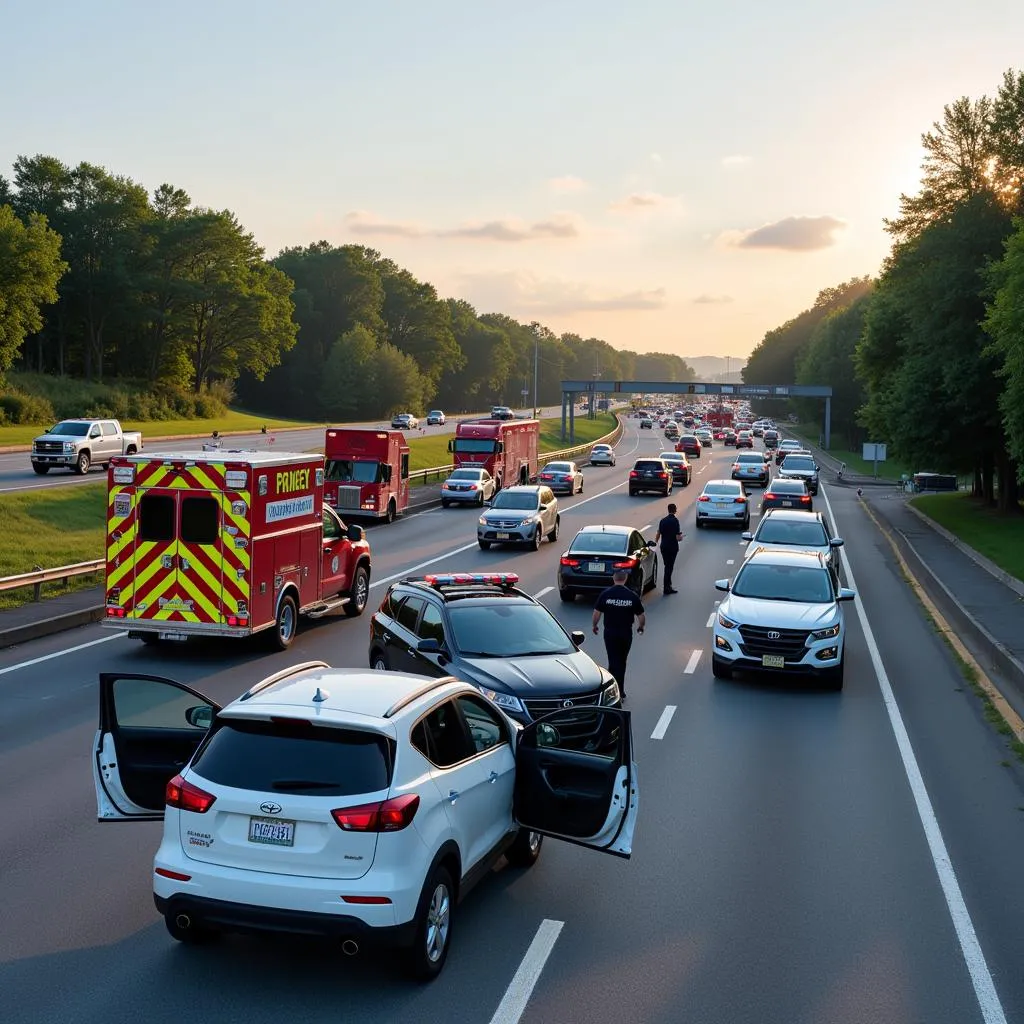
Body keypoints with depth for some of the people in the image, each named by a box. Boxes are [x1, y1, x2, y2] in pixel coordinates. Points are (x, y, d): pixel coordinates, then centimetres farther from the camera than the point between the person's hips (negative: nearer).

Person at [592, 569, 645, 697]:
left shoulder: (605, 594, -8)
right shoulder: (632, 595, -7)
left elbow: (597, 613, -5)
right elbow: (641, 617, -3)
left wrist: (595, 625, 14)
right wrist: (641, 626, 18)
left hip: (610, 632, -1)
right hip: (626, 633, 1)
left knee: (613, 661, 3)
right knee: (621, 661, 15)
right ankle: (620, 693, 22)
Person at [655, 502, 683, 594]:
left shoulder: (663, 521, 2)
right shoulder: (675, 521, -14)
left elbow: (658, 534, 6)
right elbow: (678, 537, -17)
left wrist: (655, 543, 20)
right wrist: (680, 537, 5)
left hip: (664, 546, 5)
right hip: (673, 547, -5)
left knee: (666, 566, 17)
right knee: (669, 567, -1)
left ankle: (668, 585, 27)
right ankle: (667, 588, 0)